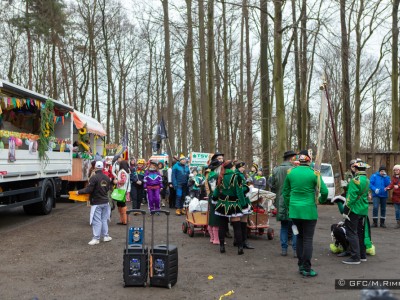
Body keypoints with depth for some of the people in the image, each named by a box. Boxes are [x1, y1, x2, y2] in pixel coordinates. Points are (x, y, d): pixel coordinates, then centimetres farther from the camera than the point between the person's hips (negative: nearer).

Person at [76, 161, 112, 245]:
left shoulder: (94, 178, -18)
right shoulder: (107, 178, 3)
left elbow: (89, 190, -20)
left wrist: (79, 192, -7)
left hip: (96, 203, -6)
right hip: (105, 202, 6)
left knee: (96, 221, -2)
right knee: (104, 219, 16)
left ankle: (96, 238, 0)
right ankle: (105, 236, 22)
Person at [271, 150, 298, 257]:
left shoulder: (275, 170, 4)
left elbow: (272, 187, 10)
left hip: (281, 203, 5)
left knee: (284, 226, 14)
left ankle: (284, 249, 17)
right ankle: (296, 250, 6)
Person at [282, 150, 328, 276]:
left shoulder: (290, 172, 2)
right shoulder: (314, 173, -10)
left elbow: (285, 192, 9)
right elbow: (324, 191, -12)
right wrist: (321, 200, 10)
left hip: (294, 210, 4)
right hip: (309, 211, -4)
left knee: (300, 236, 18)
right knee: (308, 239, 3)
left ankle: (300, 265, 23)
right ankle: (306, 268, 6)